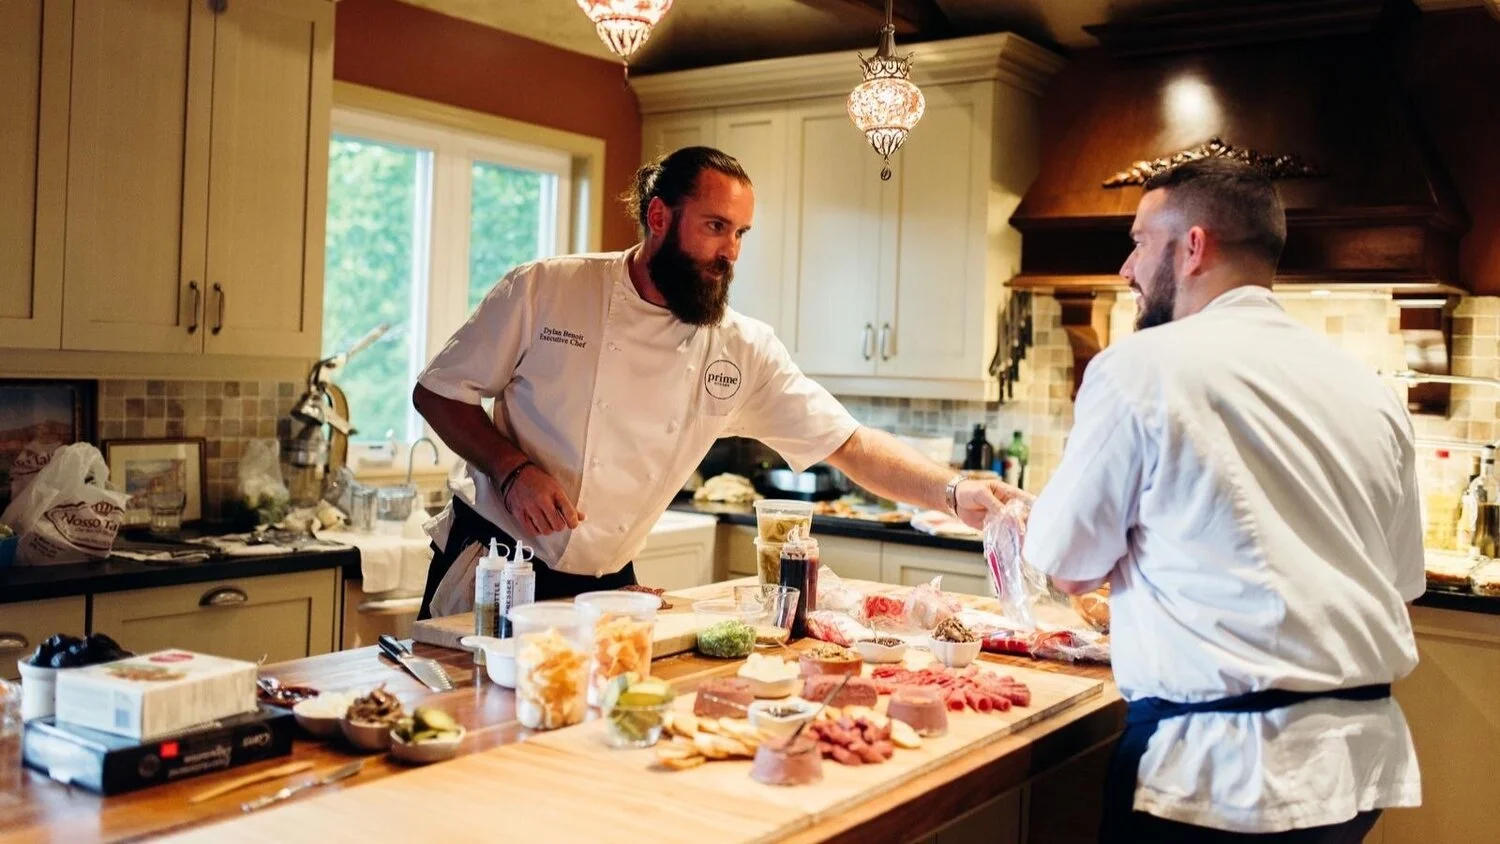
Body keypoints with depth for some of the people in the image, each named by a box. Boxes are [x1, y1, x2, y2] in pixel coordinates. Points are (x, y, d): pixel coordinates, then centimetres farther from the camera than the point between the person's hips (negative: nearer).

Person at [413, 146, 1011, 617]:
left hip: (604, 588, 3)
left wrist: (954, 494, -19)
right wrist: (513, 469, -20)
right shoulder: (542, 292, -11)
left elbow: (852, 445, -5)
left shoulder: (744, 351, -4)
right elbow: (438, 393, -4)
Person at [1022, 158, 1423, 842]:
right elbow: (1404, 577, 12)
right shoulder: (1372, 392, 5)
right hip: (1366, 754, 6)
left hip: (1222, 764, -6)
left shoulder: (1141, 365, -11)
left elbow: (1069, 568, -5)